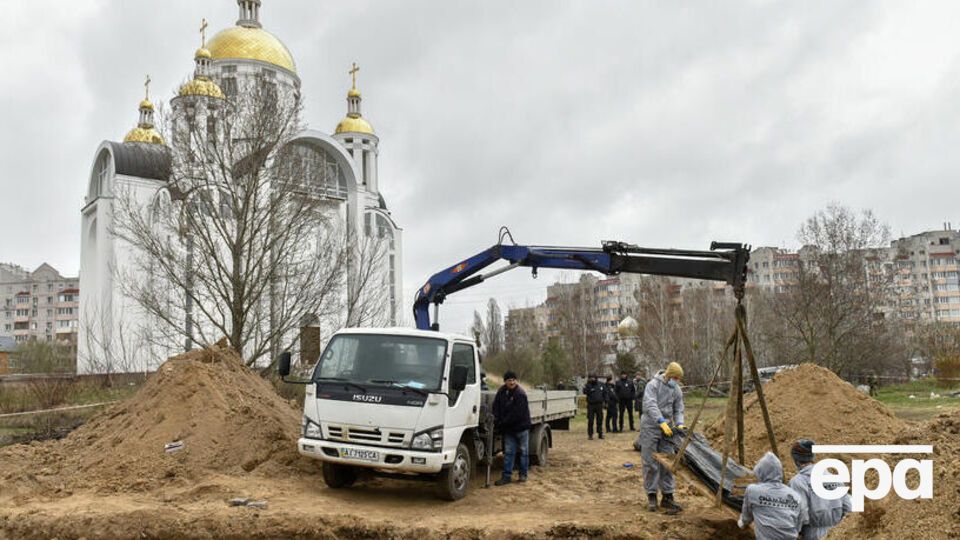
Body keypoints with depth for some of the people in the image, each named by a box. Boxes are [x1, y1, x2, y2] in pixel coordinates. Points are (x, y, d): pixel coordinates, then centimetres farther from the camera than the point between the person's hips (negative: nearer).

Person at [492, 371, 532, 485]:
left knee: (524, 451, 7)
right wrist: (496, 421, -12)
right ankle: (507, 476, 7)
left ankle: (523, 474, 19)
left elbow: (516, 414, -23)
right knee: (508, 452, 5)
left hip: (521, 427, -5)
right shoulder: (501, 391, 0)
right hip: (508, 429, 5)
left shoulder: (520, 394, -20)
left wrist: (502, 423, -19)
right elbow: (496, 407, 4)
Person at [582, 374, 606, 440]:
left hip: (599, 405, 3)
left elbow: (605, 393, 17)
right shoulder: (588, 386, -5)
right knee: (590, 420, -1)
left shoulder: (601, 385, 6)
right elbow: (585, 392, -23)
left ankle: (600, 433, 19)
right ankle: (590, 434, 6)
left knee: (600, 420, 9)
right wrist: (588, 384, -27)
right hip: (591, 405, -3)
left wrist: (605, 401, 10)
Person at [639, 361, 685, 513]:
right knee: (651, 463, -1)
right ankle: (651, 496, 9)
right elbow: (650, 405, -23)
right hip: (650, 428, -5)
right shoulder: (653, 385, -12)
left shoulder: (677, 390, 7)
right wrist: (662, 422, -34)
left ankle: (667, 497, 9)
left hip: (667, 429, 5)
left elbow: (679, 410, 7)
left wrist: (679, 423, -13)